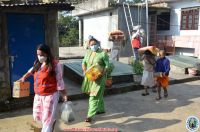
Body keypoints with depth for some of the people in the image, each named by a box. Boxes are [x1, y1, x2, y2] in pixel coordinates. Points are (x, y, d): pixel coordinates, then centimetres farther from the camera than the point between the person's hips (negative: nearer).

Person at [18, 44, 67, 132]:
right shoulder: (37, 63, 5)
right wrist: (24, 77, 22)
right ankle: (52, 122, 42)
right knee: (37, 116, 16)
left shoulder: (55, 64, -14)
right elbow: (32, 70, 29)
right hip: (38, 95, 7)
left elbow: (59, 81, -13)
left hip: (50, 95, -7)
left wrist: (64, 95, -10)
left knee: (47, 118, 0)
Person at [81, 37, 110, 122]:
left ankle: (90, 115, -2)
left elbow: (107, 65, -10)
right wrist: (85, 71, -4)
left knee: (94, 96, -6)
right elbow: (84, 62, 12)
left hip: (99, 78, -6)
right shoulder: (88, 52, 7)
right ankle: (101, 109, 37)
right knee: (98, 94, 20)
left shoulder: (103, 54, -11)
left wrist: (102, 74, -21)